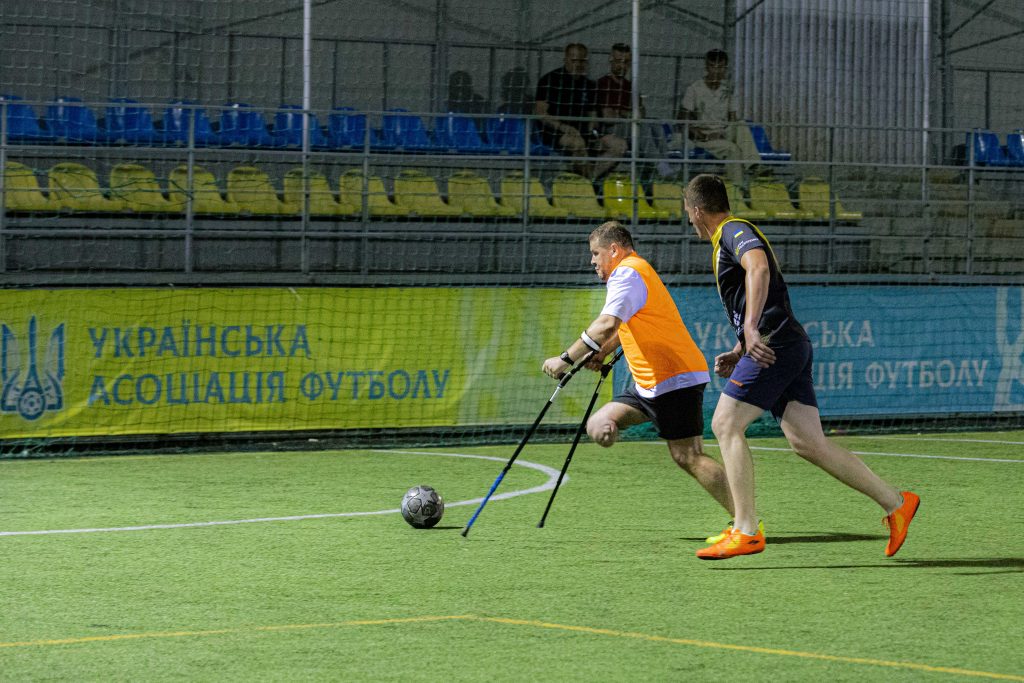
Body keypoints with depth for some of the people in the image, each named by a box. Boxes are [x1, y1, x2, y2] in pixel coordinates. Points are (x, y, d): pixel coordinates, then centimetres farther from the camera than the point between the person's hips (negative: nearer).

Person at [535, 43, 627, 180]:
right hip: (554, 133, -6)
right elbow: (540, 113, -6)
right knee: (578, 143, -39)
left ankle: (591, 176, -29)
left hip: (582, 133, 6)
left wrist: (591, 131, -3)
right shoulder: (550, 80, 1)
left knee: (619, 144, -15)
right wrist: (564, 127, -20)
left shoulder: (589, 85, 18)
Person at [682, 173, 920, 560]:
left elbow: (759, 268, -27)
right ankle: (895, 502, 2)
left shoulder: (733, 231, -4)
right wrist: (737, 354, 25)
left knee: (726, 425, -9)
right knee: (809, 443, 2)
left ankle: (746, 531, -12)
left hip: (775, 344, -10)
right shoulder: (735, 235, 28)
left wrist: (751, 328, -35)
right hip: (790, 346, 10)